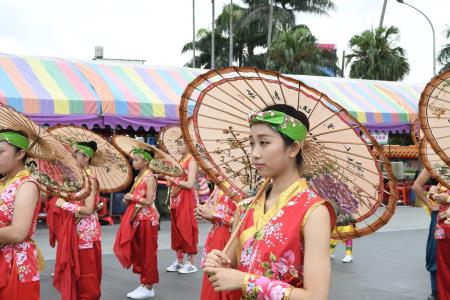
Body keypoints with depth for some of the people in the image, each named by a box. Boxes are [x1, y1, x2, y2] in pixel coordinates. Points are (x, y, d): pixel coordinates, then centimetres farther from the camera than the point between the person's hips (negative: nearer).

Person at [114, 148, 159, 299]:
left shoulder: (150, 177, -14)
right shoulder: (139, 177, 11)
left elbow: (149, 201, -20)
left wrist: (132, 197, -12)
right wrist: (129, 199, 0)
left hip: (146, 218, -9)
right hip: (137, 217, 9)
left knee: (146, 253, -1)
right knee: (138, 251, 11)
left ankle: (149, 288, 6)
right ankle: (144, 284, 20)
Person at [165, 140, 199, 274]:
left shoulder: (192, 161, -10)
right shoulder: (180, 161, 15)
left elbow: (190, 184, -18)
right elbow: (176, 180, 14)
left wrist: (173, 180, -14)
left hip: (186, 200, -8)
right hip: (176, 199, 8)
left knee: (187, 229, -5)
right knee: (177, 230, 10)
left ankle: (191, 263, 2)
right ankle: (179, 261, 17)